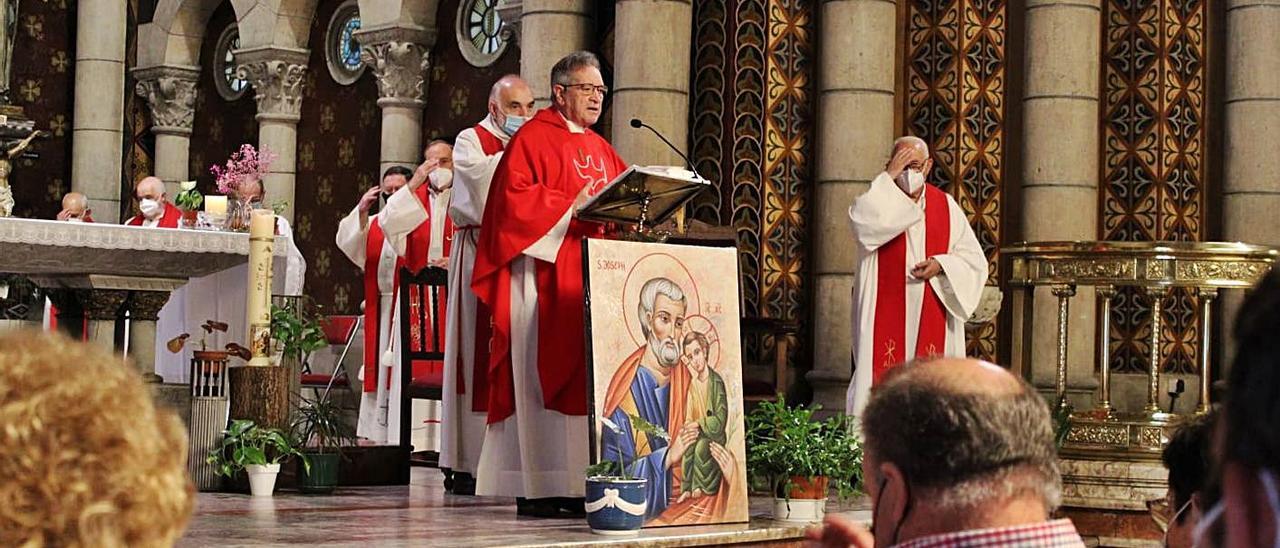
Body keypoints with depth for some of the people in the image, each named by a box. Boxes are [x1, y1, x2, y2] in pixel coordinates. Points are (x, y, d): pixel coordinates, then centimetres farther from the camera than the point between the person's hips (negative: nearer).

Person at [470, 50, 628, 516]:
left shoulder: (600, 149, 22)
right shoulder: (533, 138, -2)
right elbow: (515, 199, -13)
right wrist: (571, 207, -19)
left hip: (595, 275, 8)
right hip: (546, 279, -7)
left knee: (588, 376, 3)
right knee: (543, 375, -9)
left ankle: (579, 483, 4)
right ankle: (538, 489, -8)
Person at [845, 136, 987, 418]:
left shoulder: (946, 206, 11)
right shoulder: (881, 199, 5)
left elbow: (973, 258, 10)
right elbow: (863, 224, -20)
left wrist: (941, 264, -9)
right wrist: (890, 176, -17)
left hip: (932, 319, 2)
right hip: (885, 318, -2)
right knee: (880, 380, -9)